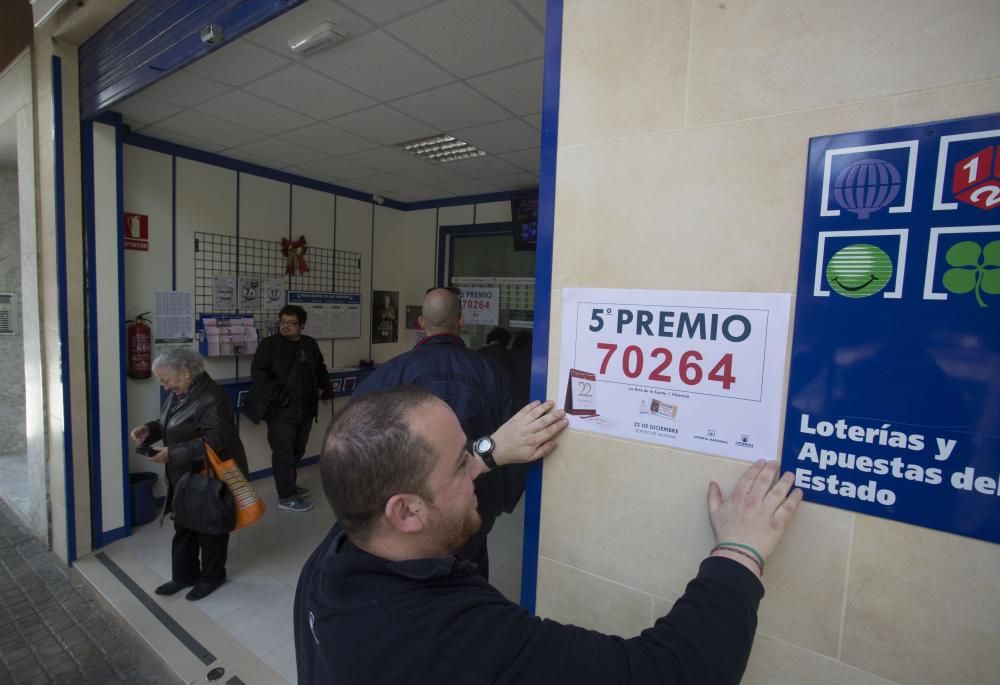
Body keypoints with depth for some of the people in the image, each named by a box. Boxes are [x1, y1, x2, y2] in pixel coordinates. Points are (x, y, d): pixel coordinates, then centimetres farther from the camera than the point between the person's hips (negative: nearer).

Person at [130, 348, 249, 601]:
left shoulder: (211, 397, -25)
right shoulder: (178, 393, 4)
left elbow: (214, 441, -28)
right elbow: (167, 424, 17)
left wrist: (172, 454, -27)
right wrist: (149, 429, -4)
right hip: (184, 476, 9)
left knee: (210, 528, 10)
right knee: (183, 527, 19)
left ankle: (212, 576, 29)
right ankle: (184, 575, 37)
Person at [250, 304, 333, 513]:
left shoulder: (310, 344, 10)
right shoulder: (269, 344, -8)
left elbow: (320, 369, 24)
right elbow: (258, 372, -16)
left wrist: (327, 388, 13)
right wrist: (276, 394, -22)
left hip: (305, 409, 6)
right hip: (281, 411, -6)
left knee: (297, 451, 19)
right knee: (284, 454, -1)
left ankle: (290, 485, 37)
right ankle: (286, 497, 10)